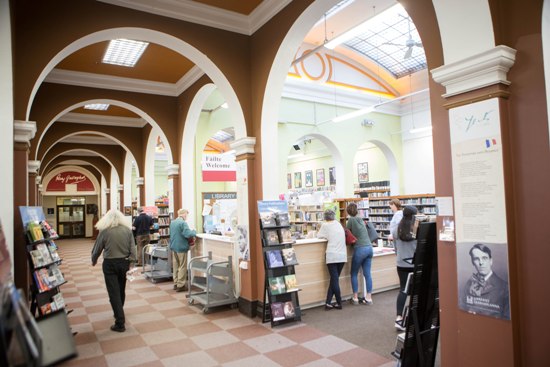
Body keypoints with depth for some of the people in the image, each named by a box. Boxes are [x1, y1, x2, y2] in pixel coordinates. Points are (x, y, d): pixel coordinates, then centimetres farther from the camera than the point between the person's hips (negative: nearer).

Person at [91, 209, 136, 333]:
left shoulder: (104, 231, -9)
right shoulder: (128, 230, -2)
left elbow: (97, 248, -1)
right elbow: (132, 249, -5)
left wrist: (94, 261, 17)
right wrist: (131, 263, 1)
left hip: (110, 264, -4)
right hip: (124, 263, 4)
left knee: (114, 293, 1)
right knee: (121, 290, 22)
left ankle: (120, 323, 0)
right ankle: (119, 313, 43)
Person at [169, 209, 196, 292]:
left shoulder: (172, 222, 10)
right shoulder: (183, 223, -17)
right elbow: (188, 234, -27)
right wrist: (194, 232, -7)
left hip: (173, 247, 8)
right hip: (181, 248, -8)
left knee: (175, 266, 15)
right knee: (182, 267, 0)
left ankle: (176, 284, 22)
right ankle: (180, 285, 3)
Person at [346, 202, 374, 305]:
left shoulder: (351, 219, -5)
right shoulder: (361, 219, 13)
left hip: (360, 249, -6)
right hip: (369, 248, 6)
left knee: (354, 274, 7)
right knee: (367, 274, 8)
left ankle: (355, 298, 10)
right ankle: (369, 298, 11)